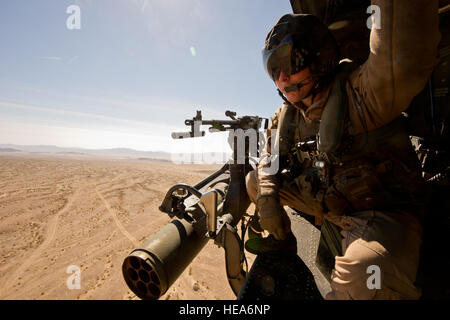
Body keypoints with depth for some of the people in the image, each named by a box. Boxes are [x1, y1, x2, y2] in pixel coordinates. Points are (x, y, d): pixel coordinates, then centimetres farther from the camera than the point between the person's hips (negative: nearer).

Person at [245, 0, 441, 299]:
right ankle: (280, 242, 32)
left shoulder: (358, 93, -22)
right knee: (254, 181, 8)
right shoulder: (287, 114, 0)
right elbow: (271, 157, 7)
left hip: (384, 210, -6)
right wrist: (267, 199, -5)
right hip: (327, 201, 7)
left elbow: (403, 64, -44)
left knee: (363, 279, -38)